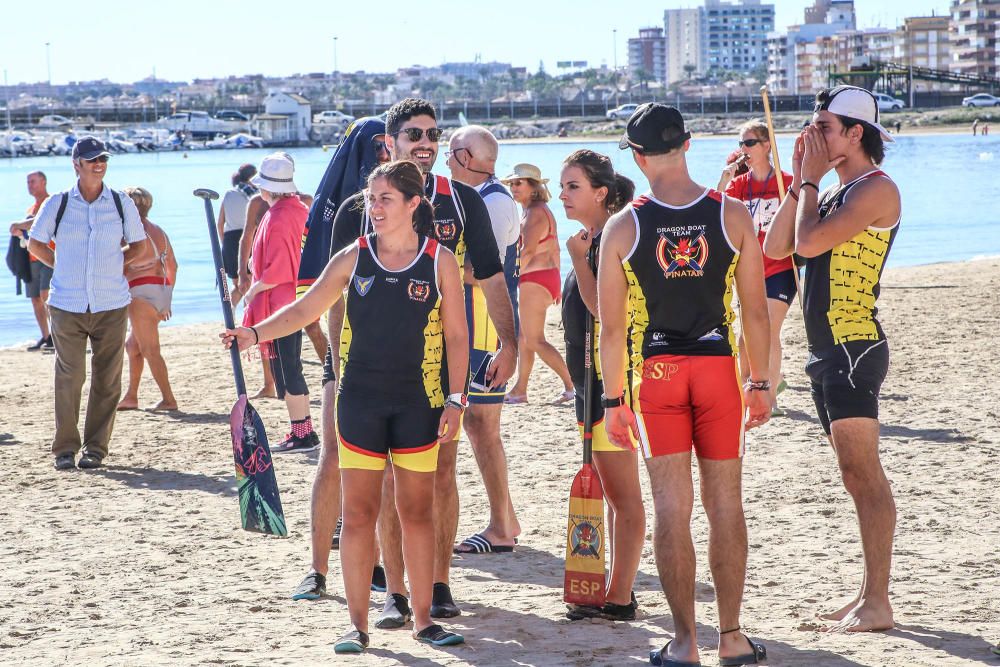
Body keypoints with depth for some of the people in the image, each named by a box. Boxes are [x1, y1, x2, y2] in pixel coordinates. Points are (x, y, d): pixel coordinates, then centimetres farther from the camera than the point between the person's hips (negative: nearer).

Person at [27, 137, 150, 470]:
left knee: (107, 381, 1)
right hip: (67, 305, -1)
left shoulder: (122, 204, 5)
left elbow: (140, 248, 17)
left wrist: (113, 265, 8)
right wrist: (63, 266, 7)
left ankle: (95, 448, 10)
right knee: (69, 378, -5)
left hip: (111, 306, 1)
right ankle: (65, 448, 6)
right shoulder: (56, 205, 2)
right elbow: (35, 243, 15)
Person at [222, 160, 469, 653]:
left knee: (417, 511, 6)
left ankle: (422, 619, 16)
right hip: (360, 403, 1)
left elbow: (456, 335, 2)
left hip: (418, 404, -1)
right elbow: (304, 309, 4)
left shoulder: (440, 261, -1)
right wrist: (257, 332, -11)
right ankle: (358, 623, 6)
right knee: (358, 512, 0)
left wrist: (455, 399, -4)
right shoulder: (353, 258, 2)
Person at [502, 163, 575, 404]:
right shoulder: (540, 211, 16)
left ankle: (572, 384, -8)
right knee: (524, 337, 14)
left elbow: (528, 250, -25)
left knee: (535, 340, -7)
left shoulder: (535, 213, -15)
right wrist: (555, 284, 22)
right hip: (547, 277, 11)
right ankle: (520, 390, 19)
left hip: (535, 280, -11)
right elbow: (554, 250, 19)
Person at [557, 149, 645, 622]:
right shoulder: (591, 242, 15)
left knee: (621, 494, -5)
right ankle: (619, 591, 22)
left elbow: (602, 308, -24)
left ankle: (619, 599, -2)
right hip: (593, 381, 10)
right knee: (614, 493, 15)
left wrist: (578, 257, -21)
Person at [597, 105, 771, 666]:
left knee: (672, 509, 4)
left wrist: (613, 399, 5)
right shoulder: (734, 216, -3)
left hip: (655, 372, 0)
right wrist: (760, 383, 9)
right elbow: (756, 311, 0)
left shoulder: (623, 227, -5)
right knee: (726, 504, 9)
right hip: (719, 367, 1)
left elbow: (611, 326, -3)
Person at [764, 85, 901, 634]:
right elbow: (776, 247, 13)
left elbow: (809, 242, -22)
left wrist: (811, 181, -8)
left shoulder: (875, 188, -12)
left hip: (854, 348, -10)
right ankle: (870, 594, 17)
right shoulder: (835, 192, 19)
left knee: (864, 475, -10)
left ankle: (877, 604, -10)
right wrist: (799, 183, 7)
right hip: (828, 351, 10)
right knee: (857, 478, 12)